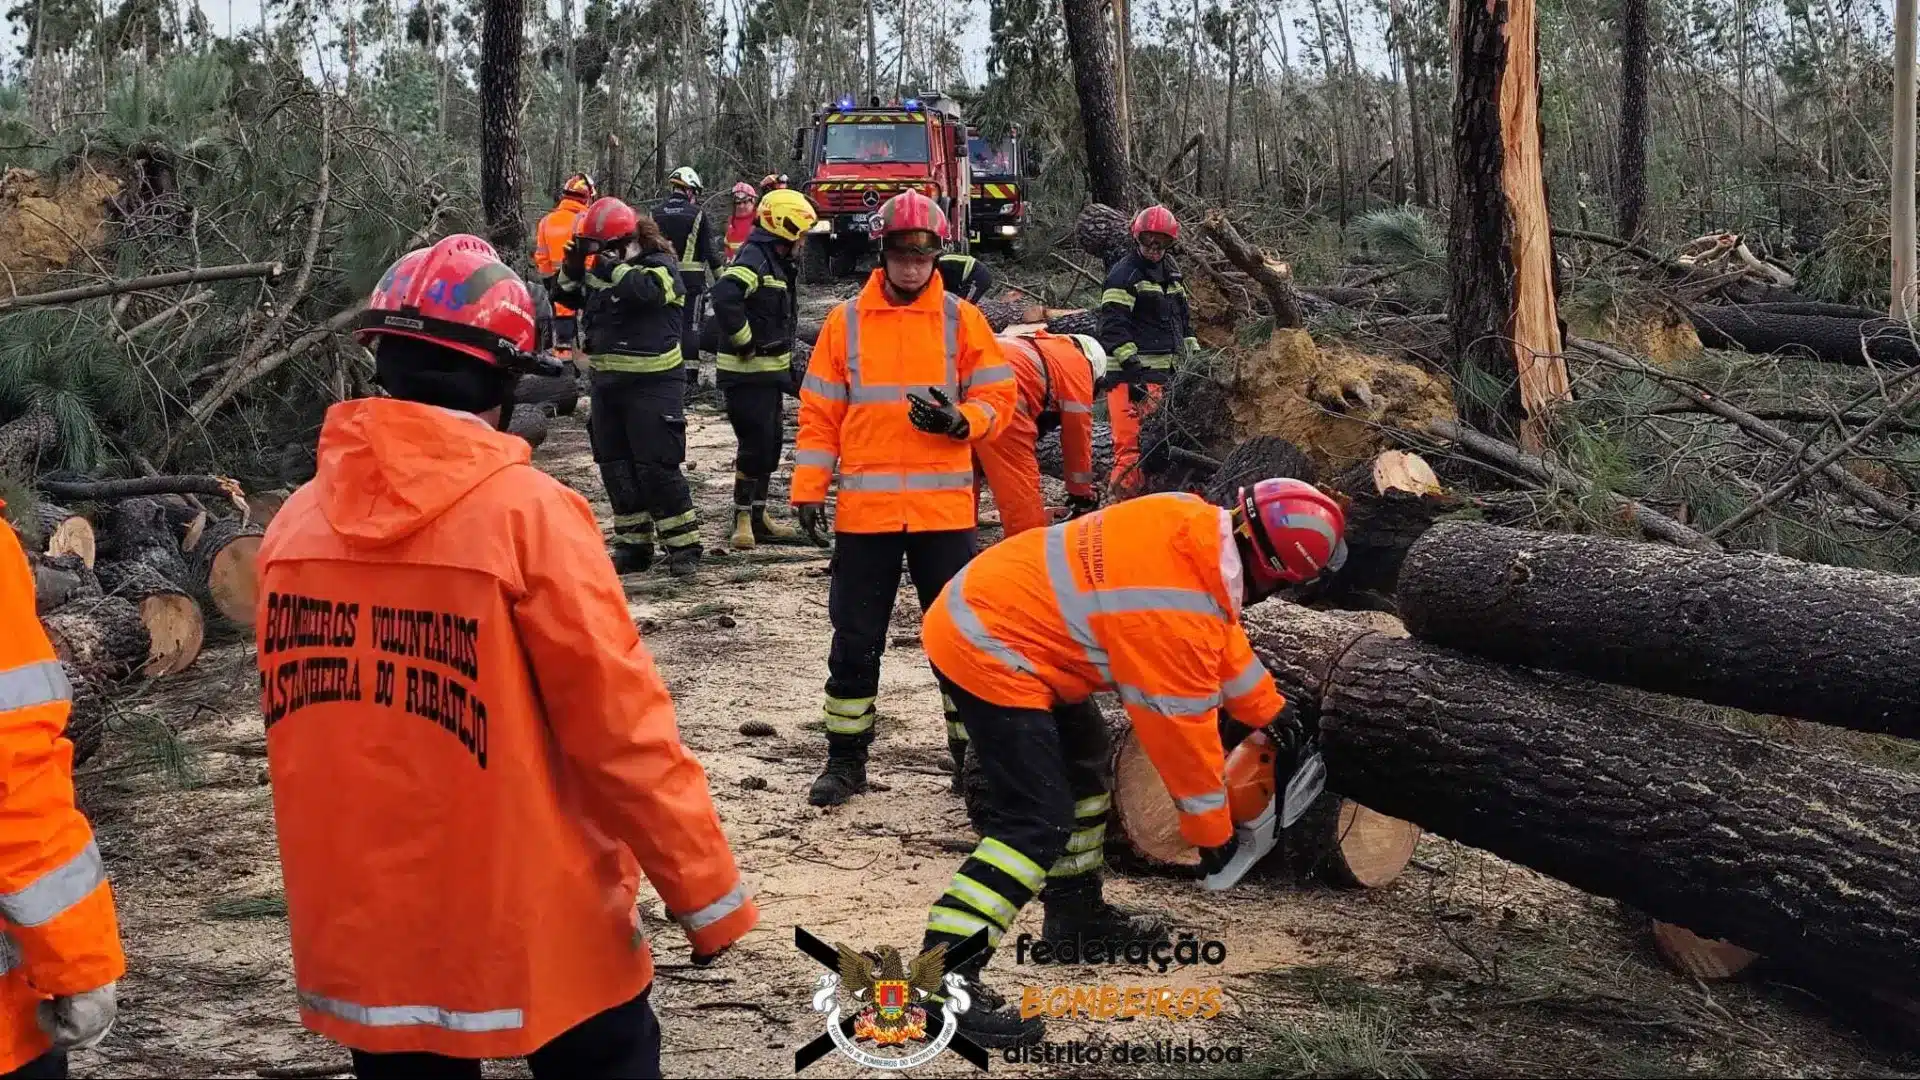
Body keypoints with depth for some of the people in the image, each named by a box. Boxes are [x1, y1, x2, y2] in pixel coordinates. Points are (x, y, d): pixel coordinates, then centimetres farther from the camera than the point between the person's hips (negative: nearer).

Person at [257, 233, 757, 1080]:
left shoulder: (296, 523, -3)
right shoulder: (525, 512, -16)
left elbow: (296, 731, 5)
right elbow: (622, 728, -16)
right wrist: (708, 893, -6)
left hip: (363, 934, 4)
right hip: (534, 926, -4)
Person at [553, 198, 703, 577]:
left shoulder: (661, 265, -9)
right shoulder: (602, 268, 12)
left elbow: (646, 290, -30)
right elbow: (571, 296, 17)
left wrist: (613, 268, -24)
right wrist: (572, 268, 1)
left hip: (652, 382, -8)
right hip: (608, 379, 8)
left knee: (657, 465, -10)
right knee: (615, 466, 10)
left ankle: (683, 546, -1)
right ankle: (633, 545, 19)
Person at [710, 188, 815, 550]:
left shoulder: (776, 262, 16)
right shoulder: (754, 259, -17)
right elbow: (725, 295, -34)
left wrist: (786, 359, 22)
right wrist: (744, 341, -25)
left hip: (769, 371, 10)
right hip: (748, 373, -10)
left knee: (770, 445, 15)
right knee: (755, 446, -8)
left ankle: (758, 517, 24)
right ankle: (743, 521, 0)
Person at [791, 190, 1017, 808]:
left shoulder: (961, 320, 4)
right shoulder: (846, 321, 5)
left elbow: (998, 399, 3)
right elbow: (819, 413, 6)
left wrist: (960, 420, -17)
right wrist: (808, 488, 0)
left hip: (944, 507, 0)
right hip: (864, 509, 1)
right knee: (855, 638, 7)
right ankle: (846, 757, 19)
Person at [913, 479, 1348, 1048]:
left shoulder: (1194, 525, -1)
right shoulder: (1179, 612, -25)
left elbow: (1218, 634, 18)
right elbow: (1183, 729, -13)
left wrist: (1267, 707, 26)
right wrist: (1213, 831, 1)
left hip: (985, 608, 10)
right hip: (988, 649, -10)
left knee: (1082, 758, 24)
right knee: (1039, 821, -15)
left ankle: (1075, 909, 38)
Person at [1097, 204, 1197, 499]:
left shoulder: (1172, 273, 19)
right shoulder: (1124, 274, -7)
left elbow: (1183, 318, 28)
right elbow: (1113, 326, -15)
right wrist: (1132, 367, -23)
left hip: (1168, 370, 8)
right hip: (1135, 373, -8)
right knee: (1132, 441, -16)